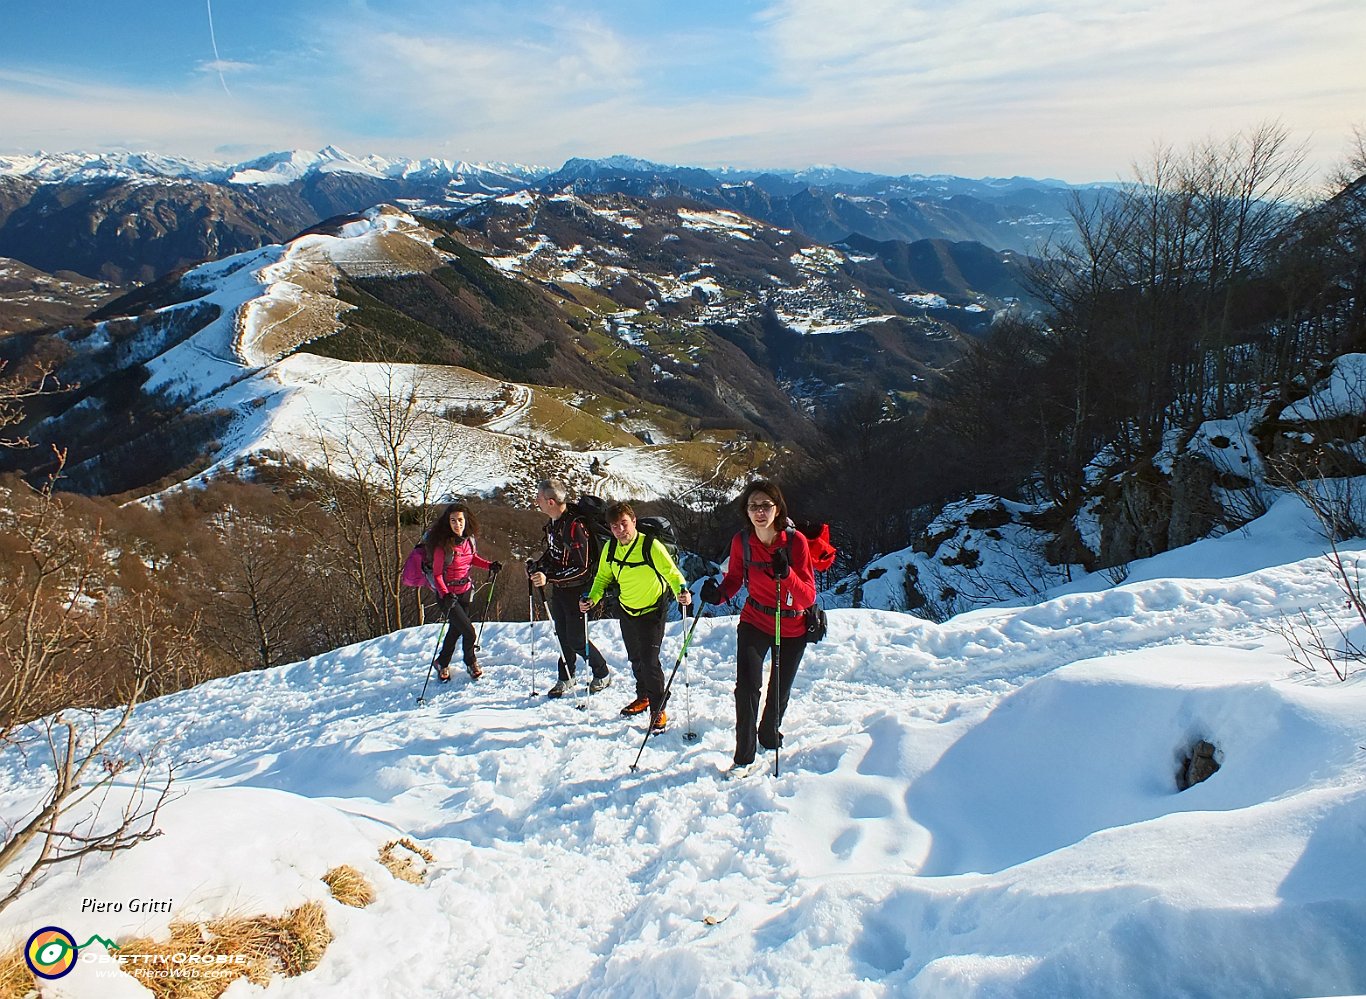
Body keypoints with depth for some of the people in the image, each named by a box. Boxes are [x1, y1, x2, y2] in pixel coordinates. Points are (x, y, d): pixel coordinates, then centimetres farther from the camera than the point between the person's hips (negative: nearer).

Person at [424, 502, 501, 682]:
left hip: (466, 591, 6)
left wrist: (490, 565, 0)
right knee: (469, 631, -7)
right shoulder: (443, 545, -21)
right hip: (448, 595, -6)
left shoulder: (469, 539, -4)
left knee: (455, 630, 17)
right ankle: (471, 663, 21)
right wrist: (444, 595, -32)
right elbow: (437, 574, -17)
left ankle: (442, 663, 39)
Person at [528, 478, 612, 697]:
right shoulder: (553, 524, 2)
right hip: (558, 589, 8)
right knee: (562, 635, 14)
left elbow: (581, 567, -26)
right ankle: (565, 678, 29)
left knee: (577, 639, 0)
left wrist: (548, 577, -31)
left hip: (577, 590, -8)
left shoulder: (574, 527, -26)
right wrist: (538, 566, -1)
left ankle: (602, 675, 20)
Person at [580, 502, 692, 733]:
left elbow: (671, 572, -19)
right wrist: (592, 598, -10)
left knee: (650, 660, -11)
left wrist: (682, 591, -38)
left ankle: (658, 710, 5)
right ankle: (643, 697, 41)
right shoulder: (610, 549, -7)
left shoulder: (650, 546, -24)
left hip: (652, 611, -6)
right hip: (627, 611, 6)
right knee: (635, 658, 20)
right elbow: (603, 578, 6)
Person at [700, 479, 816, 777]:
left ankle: (770, 735, 47)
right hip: (755, 622, 1)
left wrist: (785, 574, -42)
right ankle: (744, 757, -2)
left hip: (792, 628, 0)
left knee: (780, 691, 18)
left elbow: (808, 597, -23)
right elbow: (735, 578, 0)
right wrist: (718, 594, -22)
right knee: (746, 686, -17)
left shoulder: (796, 541, -22)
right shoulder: (741, 541, -14)